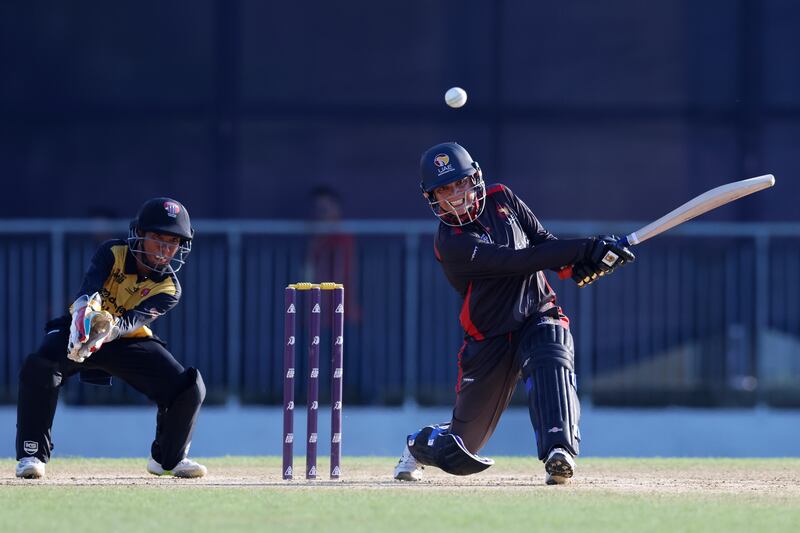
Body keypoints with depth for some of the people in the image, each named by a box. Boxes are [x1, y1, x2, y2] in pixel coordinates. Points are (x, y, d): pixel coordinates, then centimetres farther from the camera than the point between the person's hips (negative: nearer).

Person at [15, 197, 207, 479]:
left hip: (130, 341, 2)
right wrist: (86, 313, -62)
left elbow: (132, 321, -33)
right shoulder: (113, 253, -19)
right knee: (39, 366, -34)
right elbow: (88, 291, -37)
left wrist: (109, 329, -56)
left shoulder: (169, 289, -15)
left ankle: (168, 458, 15)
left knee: (189, 389, -13)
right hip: (82, 330, -2)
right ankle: (32, 455, -21)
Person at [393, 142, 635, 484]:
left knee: (551, 359, -37)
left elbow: (542, 240, 5)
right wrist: (585, 250, -33)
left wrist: (577, 265, -18)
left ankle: (560, 452, -52)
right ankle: (416, 446, 43)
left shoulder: (500, 199, 0)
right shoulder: (451, 243, -19)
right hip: (490, 338, -3)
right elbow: (519, 261, -27)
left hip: (538, 316, 3)